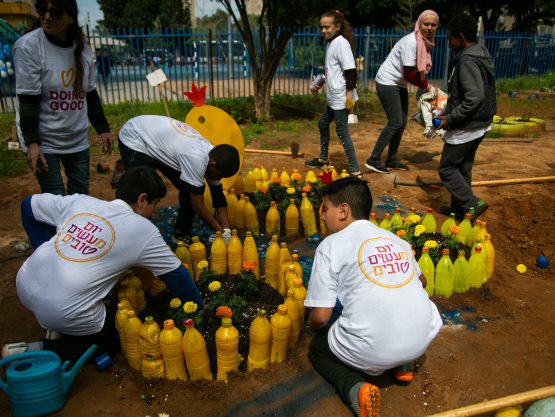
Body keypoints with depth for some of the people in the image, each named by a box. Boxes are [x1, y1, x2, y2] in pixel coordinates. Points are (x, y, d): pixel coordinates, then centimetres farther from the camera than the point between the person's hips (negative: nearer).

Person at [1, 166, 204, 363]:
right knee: (117, 334, 19)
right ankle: (40, 351, 3)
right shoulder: (144, 230, -3)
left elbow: (28, 205, 19)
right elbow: (176, 273, 5)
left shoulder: (80, 202, 8)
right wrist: (199, 308, 19)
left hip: (24, 285, 7)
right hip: (64, 313, -6)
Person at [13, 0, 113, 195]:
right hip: (44, 140, -5)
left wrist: (103, 128, 8)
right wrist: (31, 143, -20)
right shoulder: (28, 46, -13)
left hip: (77, 138, 5)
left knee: (81, 195, 10)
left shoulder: (83, 49, 1)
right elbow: (28, 100, -15)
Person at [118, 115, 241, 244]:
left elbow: (219, 196, -3)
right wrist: (222, 231, -18)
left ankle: (181, 234, 15)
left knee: (189, 188, 1)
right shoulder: (196, 159, -37)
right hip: (135, 139, -8)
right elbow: (198, 206, -29)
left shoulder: (213, 156, -12)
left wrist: (227, 230, -11)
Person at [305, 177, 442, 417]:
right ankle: (403, 364, 21)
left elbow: (320, 316, -6)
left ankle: (355, 389, -2)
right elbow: (421, 281, 27)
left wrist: (314, 327, 16)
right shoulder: (396, 239, 11)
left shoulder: (330, 245, -4)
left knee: (317, 348, 25)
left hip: (372, 352, -5)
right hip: (423, 340, 6)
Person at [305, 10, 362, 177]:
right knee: (323, 125, 20)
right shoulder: (330, 43, 13)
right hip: (332, 96, 10)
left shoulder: (341, 43, -15)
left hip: (341, 97, -10)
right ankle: (323, 159, 38)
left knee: (342, 131, -8)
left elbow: (350, 69, -20)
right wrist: (320, 84, 20)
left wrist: (349, 93, -23)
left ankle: (355, 170, -2)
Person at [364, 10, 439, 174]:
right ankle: (373, 160, -6)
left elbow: (419, 70, 8)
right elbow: (409, 75, -23)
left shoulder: (426, 42, 6)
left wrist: (426, 85, -7)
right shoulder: (411, 42, -22)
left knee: (401, 123, 9)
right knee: (395, 122, -12)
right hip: (387, 83, -9)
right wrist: (427, 86, -12)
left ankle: (391, 160, 20)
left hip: (399, 85, 9)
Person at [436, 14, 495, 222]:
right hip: (479, 124, 10)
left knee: (447, 168, 1)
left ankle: (471, 203, -4)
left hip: (466, 127, -10)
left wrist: (450, 118, -20)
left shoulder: (467, 61, -21)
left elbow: (475, 97, -29)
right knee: (463, 167, 17)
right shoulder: (481, 55, 11)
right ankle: (458, 207, 26)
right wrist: (450, 113, 15)